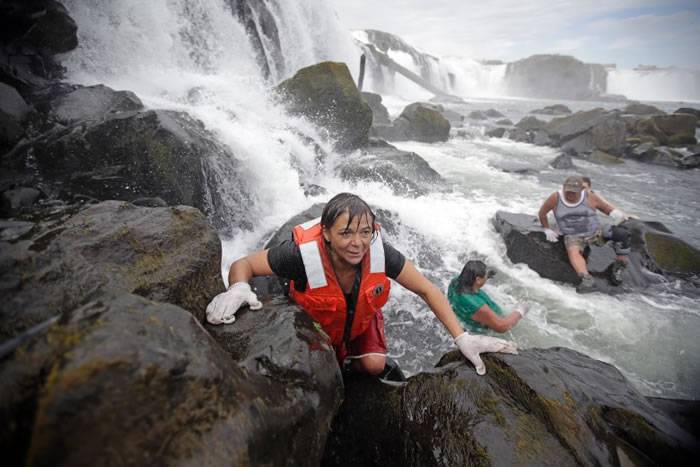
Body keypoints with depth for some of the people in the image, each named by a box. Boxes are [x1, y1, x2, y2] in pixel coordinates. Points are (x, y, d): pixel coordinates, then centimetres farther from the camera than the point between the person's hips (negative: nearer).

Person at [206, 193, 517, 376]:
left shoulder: (379, 252, -34)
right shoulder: (302, 254, -41)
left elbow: (427, 290, -24)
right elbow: (243, 265, -28)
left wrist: (462, 338, -30)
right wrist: (238, 289, -51)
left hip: (361, 320, 2)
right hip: (316, 326, -1)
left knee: (374, 366, -13)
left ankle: (349, 357, 23)